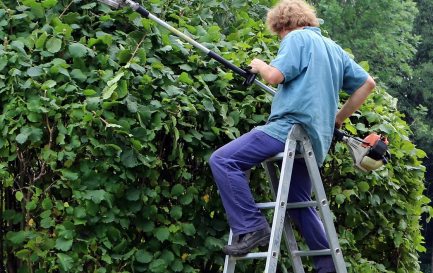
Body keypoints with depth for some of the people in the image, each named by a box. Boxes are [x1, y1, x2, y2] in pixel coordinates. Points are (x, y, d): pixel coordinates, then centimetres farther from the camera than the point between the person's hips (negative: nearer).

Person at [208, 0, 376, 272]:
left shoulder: (296, 38, 0)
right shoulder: (334, 48, 24)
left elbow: (275, 75, -15)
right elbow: (367, 83, 24)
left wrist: (260, 65, 8)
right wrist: (337, 118, 26)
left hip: (291, 127, -9)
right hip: (315, 138, 9)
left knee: (222, 160, -12)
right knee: (300, 204, 21)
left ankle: (251, 227, -19)